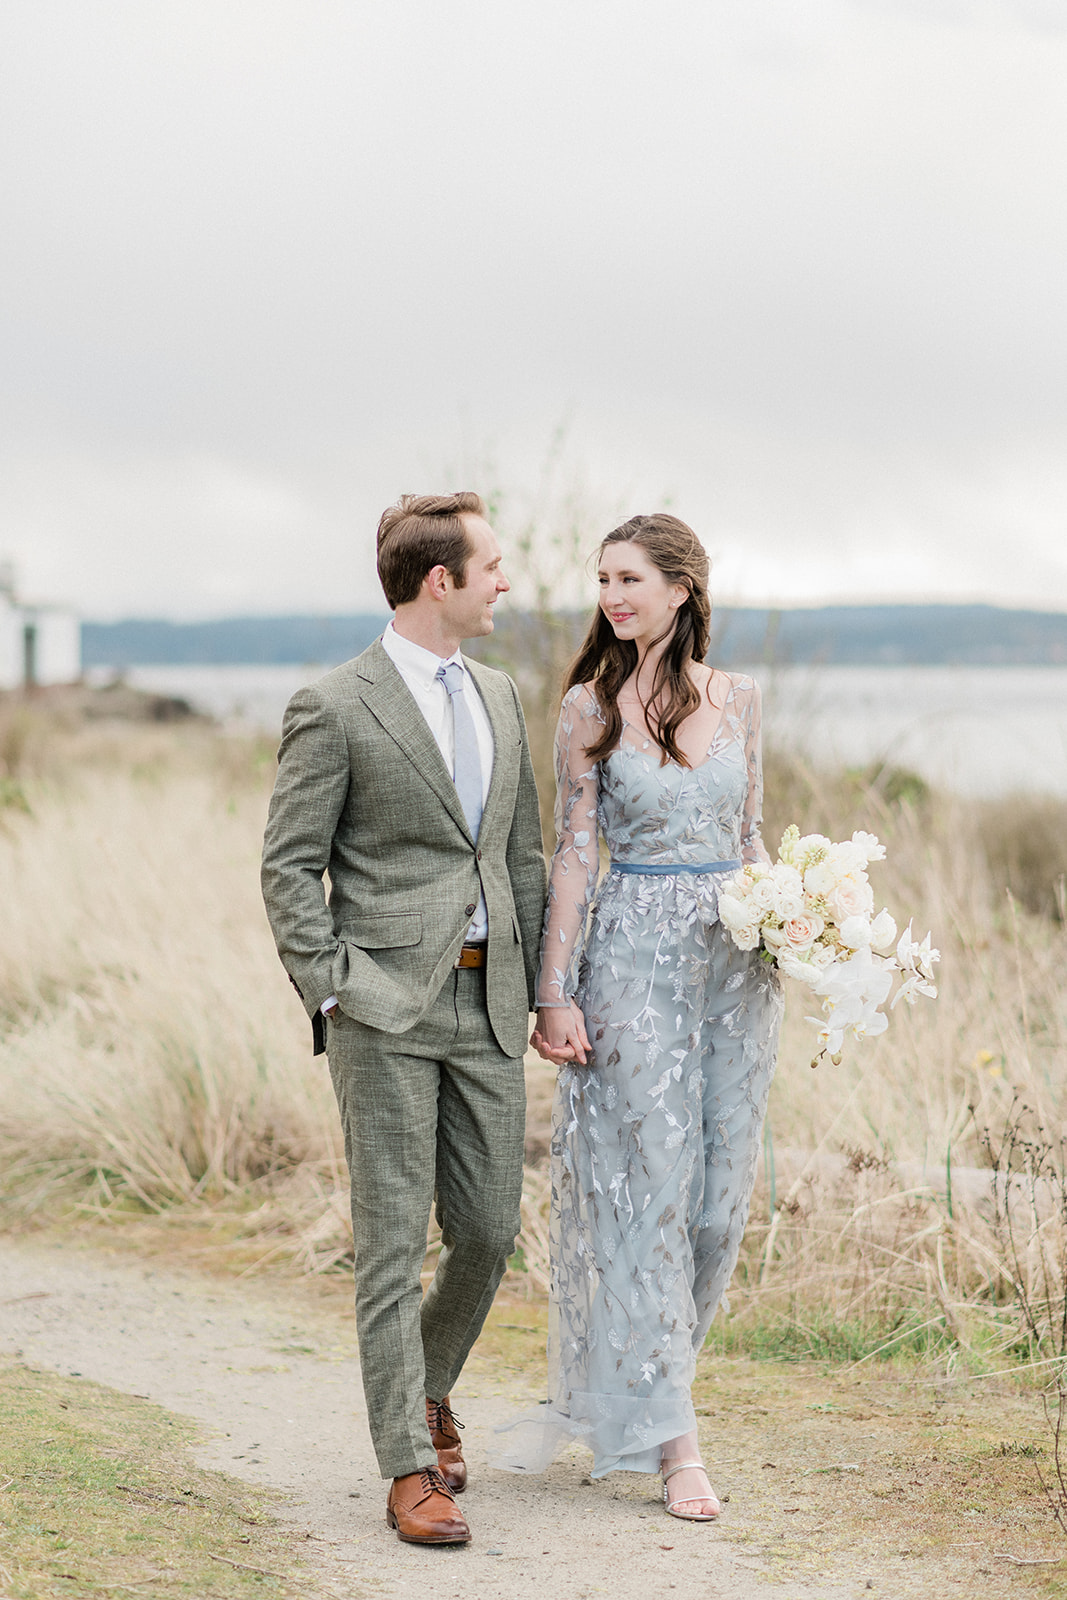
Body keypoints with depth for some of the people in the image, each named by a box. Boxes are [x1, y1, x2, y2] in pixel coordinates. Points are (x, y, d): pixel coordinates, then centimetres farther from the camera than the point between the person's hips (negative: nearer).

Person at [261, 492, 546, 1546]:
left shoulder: (498, 698, 14)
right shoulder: (334, 708, -6)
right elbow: (289, 867, -4)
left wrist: (539, 989, 13)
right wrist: (330, 989, -11)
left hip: (487, 1006, 6)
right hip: (387, 1010, -6)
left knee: (489, 1233, 9)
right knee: (394, 1244, -3)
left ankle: (426, 1390, 35)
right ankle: (410, 1470, 4)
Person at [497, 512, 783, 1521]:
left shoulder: (736, 699, 7)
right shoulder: (591, 705, -3)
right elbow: (573, 851, -4)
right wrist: (555, 991, -9)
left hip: (734, 953, 4)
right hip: (635, 952, -4)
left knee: (718, 1181, 7)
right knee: (645, 1180, -4)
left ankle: (607, 1387, 27)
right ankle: (670, 1438, 3)